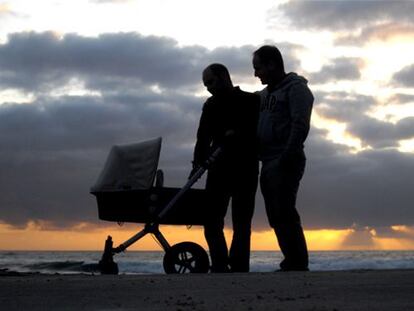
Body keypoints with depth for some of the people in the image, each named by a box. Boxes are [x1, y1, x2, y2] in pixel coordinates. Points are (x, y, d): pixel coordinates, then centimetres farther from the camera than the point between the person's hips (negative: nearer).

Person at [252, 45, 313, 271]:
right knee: (276, 216, 6)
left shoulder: (295, 88, -3)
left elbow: (300, 125, -14)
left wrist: (287, 157, -22)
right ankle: (292, 262, 9)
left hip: (285, 162, -8)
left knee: (284, 213, -15)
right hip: (268, 163, 8)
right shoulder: (265, 94, 23)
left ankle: (297, 263, -14)